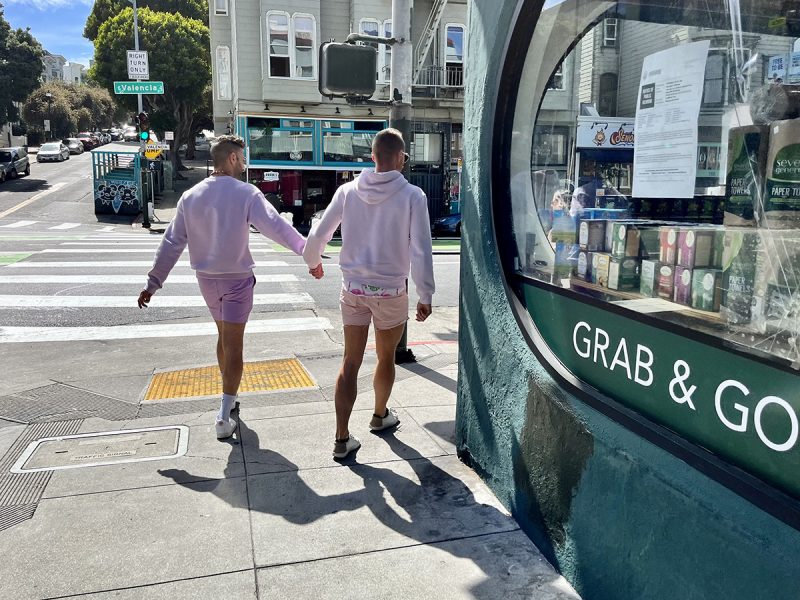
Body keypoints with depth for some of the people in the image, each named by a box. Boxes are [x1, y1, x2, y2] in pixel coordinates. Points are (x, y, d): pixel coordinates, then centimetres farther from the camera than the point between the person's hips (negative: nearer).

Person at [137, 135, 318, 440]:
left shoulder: (190, 197, 1)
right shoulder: (246, 194, -13)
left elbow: (171, 243, 3)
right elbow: (276, 227, -22)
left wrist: (154, 282, 7)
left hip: (207, 278, 5)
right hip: (237, 279, -5)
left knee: (224, 337, 23)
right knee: (233, 345, 0)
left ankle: (229, 396, 38)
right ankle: (224, 417, -1)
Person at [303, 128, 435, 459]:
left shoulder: (348, 190, -1)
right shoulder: (412, 196, -11)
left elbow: (317, 235, 4)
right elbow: (421, 251, -13)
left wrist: (313, 261, 24)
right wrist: (425, 296, -5)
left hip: (353, 288, 3)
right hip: (391, 292, -2)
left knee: (350, 362, 9)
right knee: (386, 358, 20)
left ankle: (342, 438, 9)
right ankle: (380, 415, 41)